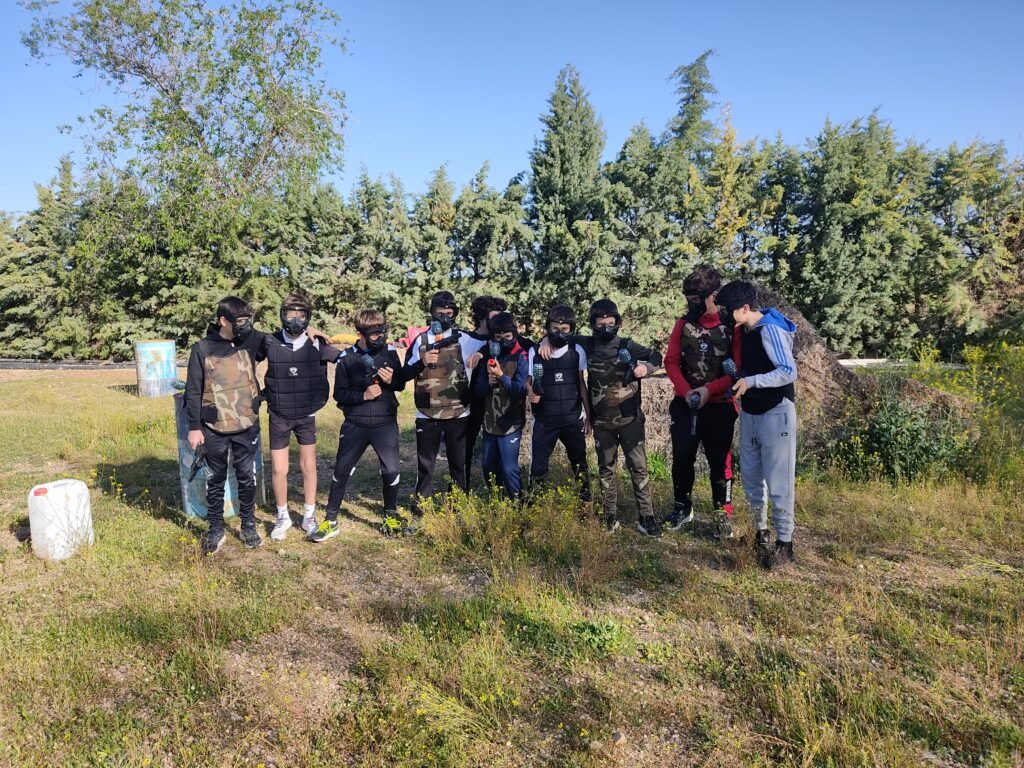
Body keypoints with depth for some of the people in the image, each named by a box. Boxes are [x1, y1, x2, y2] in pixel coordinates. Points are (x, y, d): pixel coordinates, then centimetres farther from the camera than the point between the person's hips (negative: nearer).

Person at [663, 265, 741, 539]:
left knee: (720, 460, 5)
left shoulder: (732, 325, -8)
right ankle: (683, 507, 23)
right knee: (682, 457, 5)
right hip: (685, 404, 3)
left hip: (719, 406, -3)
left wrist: (709, 389, -18)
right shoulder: (684, 323, 3)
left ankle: (723, 513, 20)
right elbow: (671, 361, 2)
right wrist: (686, 391, -12)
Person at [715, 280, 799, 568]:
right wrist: (738, 377, 5)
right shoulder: (745, 330, 8)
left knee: (778, 480, -2)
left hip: (776, 413, -8)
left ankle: (784, 543, 9)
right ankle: (760, 531, 28)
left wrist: (750, 381, -24)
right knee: (750, 476, 14)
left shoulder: (770, 330, -17)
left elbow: (789, 372, -23)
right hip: (750, 412, 8)